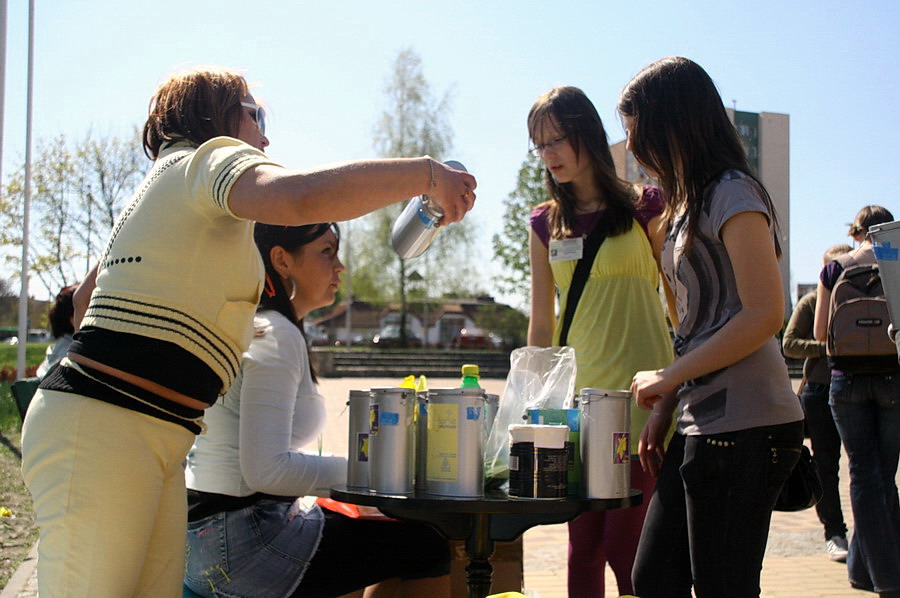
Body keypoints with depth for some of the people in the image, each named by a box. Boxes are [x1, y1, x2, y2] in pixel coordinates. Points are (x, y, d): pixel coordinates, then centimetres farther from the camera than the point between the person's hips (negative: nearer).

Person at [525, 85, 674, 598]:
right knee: (583, 546, 7)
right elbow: (541, 322, 13)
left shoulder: (643, 206, 1)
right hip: (575, 396, 4)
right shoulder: (546, 223, 10)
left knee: (623, 547, -6)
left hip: (638, 397, -4)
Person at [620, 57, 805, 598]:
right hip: (702, 425, 9)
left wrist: (669, 377, -11)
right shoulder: (689, 202, 20)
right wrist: (669, 403, 13)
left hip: (744, 426, -9)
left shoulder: (733, 193, -8)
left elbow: (765, 313, -16)